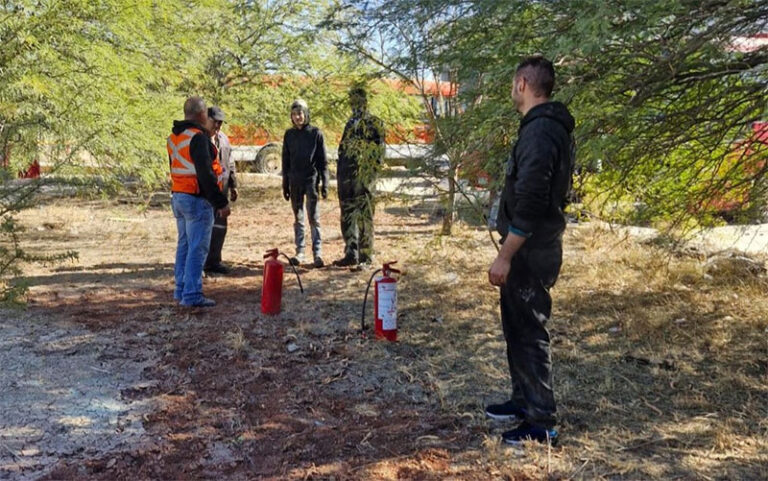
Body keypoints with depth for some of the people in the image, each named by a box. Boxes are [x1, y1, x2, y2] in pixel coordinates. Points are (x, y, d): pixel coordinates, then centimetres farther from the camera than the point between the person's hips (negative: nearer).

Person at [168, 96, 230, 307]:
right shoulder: (198, 137, -16)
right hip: (197, 199, -9)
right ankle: (192, 295, -3)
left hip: (178, 197, 9)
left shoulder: (173, 137, 13)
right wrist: (221, 202, -18)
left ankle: (181, 290, 24)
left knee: (184, 244, 17)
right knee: (198, 248, -5)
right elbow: (206, 173, -21)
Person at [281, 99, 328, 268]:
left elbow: (323, 160, -1)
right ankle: (300, 252, 14)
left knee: (313, 217, -6)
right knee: (298, 218, 8)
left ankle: (317, 253, -5)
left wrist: (324, 184, -6)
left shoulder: (316, 133, -1)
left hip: (311, 180, -3)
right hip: (295, 181, 4)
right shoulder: (289, 134, 8)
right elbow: (285, 161, 12)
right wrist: (285, 184, 9)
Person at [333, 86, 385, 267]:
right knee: (348, 215, 7)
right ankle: (351, 253, 13)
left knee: (364, 215, -2)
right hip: (347, 176, 7)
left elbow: (377, 152, -10)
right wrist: (341, 176, 16)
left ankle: (366, 255, 5)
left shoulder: (374, 124, -5)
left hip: (363, 176, -7)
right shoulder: (350, 125, 17)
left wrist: (368, 175, -17)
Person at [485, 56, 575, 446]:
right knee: (518, 328, 19)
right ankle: (524, 400, 33)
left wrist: (505, 256, -23)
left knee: (528, 333, -2)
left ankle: (541, 423, 8)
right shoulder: (553, 127, 13)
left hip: (530, 253, -10)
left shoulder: (540, 131, -20)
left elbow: (529, 202, -26)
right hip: (536, 248, 10)